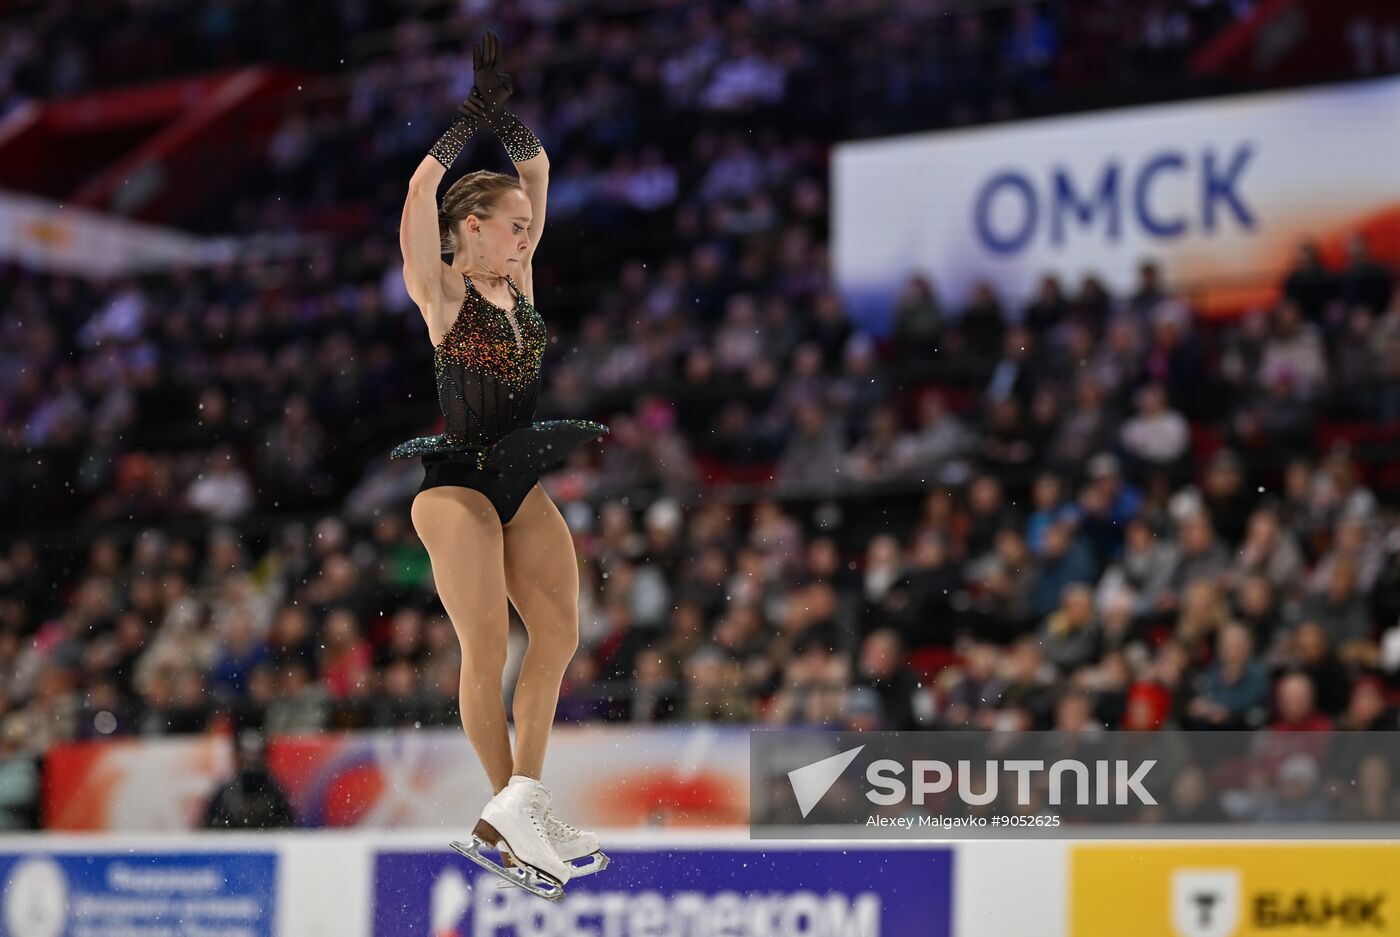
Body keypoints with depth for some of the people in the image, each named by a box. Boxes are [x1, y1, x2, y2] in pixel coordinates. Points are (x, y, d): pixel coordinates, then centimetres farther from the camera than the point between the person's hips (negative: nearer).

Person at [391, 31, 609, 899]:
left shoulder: (518, 278, 11)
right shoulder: (442, 290, -7)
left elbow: (539, 172, 16)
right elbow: (421, 190, -22)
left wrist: (506, 112, 5)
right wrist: (471, 120, -15)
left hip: (522, 480, 7)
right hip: (457, 479, -7)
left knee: (558, 630, -9)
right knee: (488, 650, -9)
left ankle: (520, 801, -7)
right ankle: (511, 809, -1)